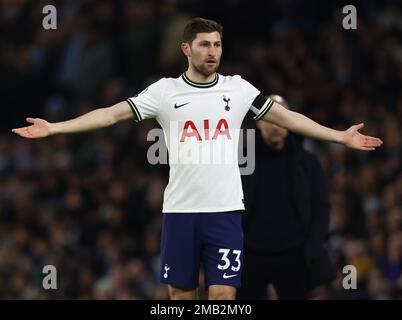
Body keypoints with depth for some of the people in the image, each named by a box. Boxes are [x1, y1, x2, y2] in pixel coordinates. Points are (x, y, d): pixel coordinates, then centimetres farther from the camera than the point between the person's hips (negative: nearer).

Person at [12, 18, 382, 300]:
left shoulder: (238, 88, 6)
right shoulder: (165, 91, 2)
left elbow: (288, 118, 11)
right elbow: (112, 114, 1)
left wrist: (341, 136, 7)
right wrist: (53, 128, -7)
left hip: (225, 210, 0)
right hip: (180, 209, 0)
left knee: (223, 295, -7)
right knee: (181, 295, 4)